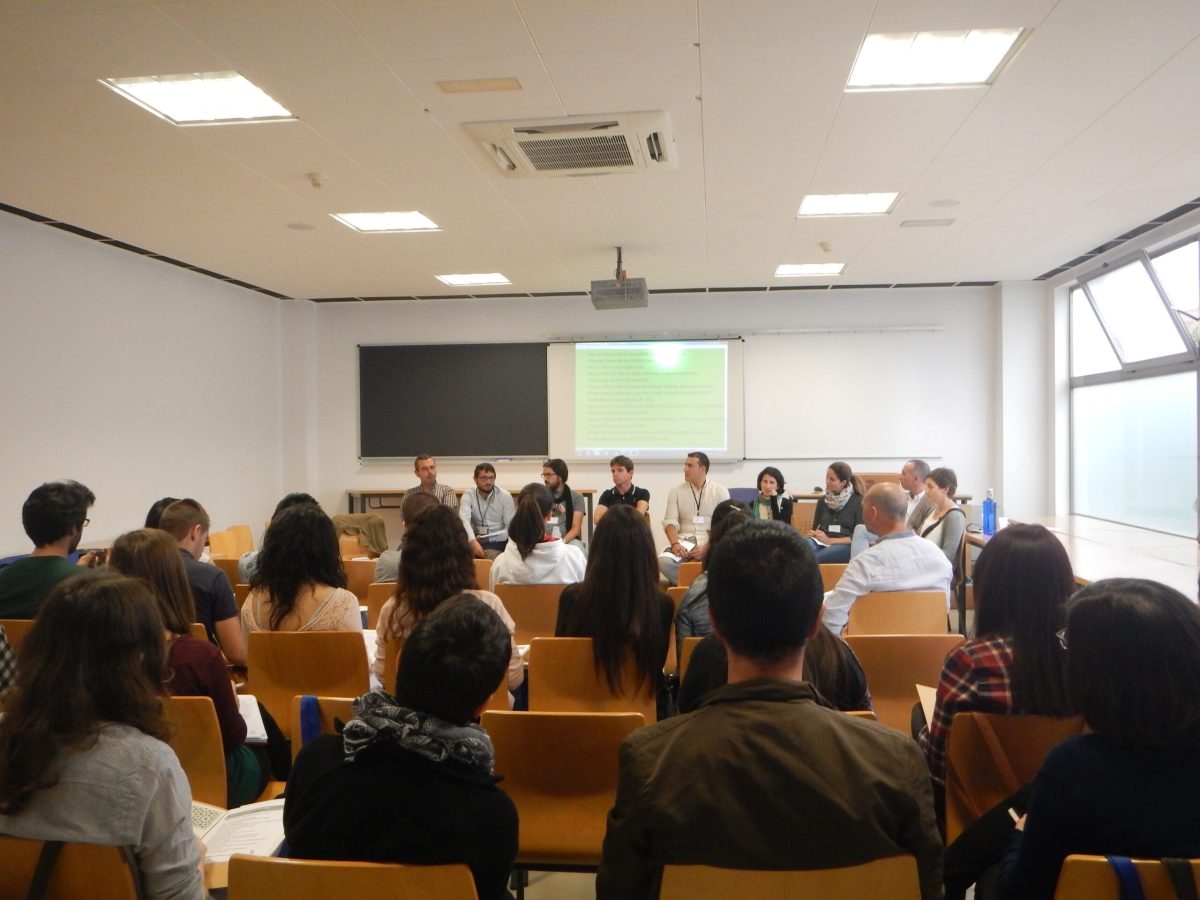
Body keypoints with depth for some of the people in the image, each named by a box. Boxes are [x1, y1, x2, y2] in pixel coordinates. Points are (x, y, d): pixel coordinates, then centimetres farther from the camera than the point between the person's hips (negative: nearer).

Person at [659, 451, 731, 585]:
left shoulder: (720, 491, 4)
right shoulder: (675, 491, 9)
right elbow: (670, 521, 1)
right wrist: (675, 543, -19)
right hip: (684, 540, 1)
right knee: (663, 560, -31)